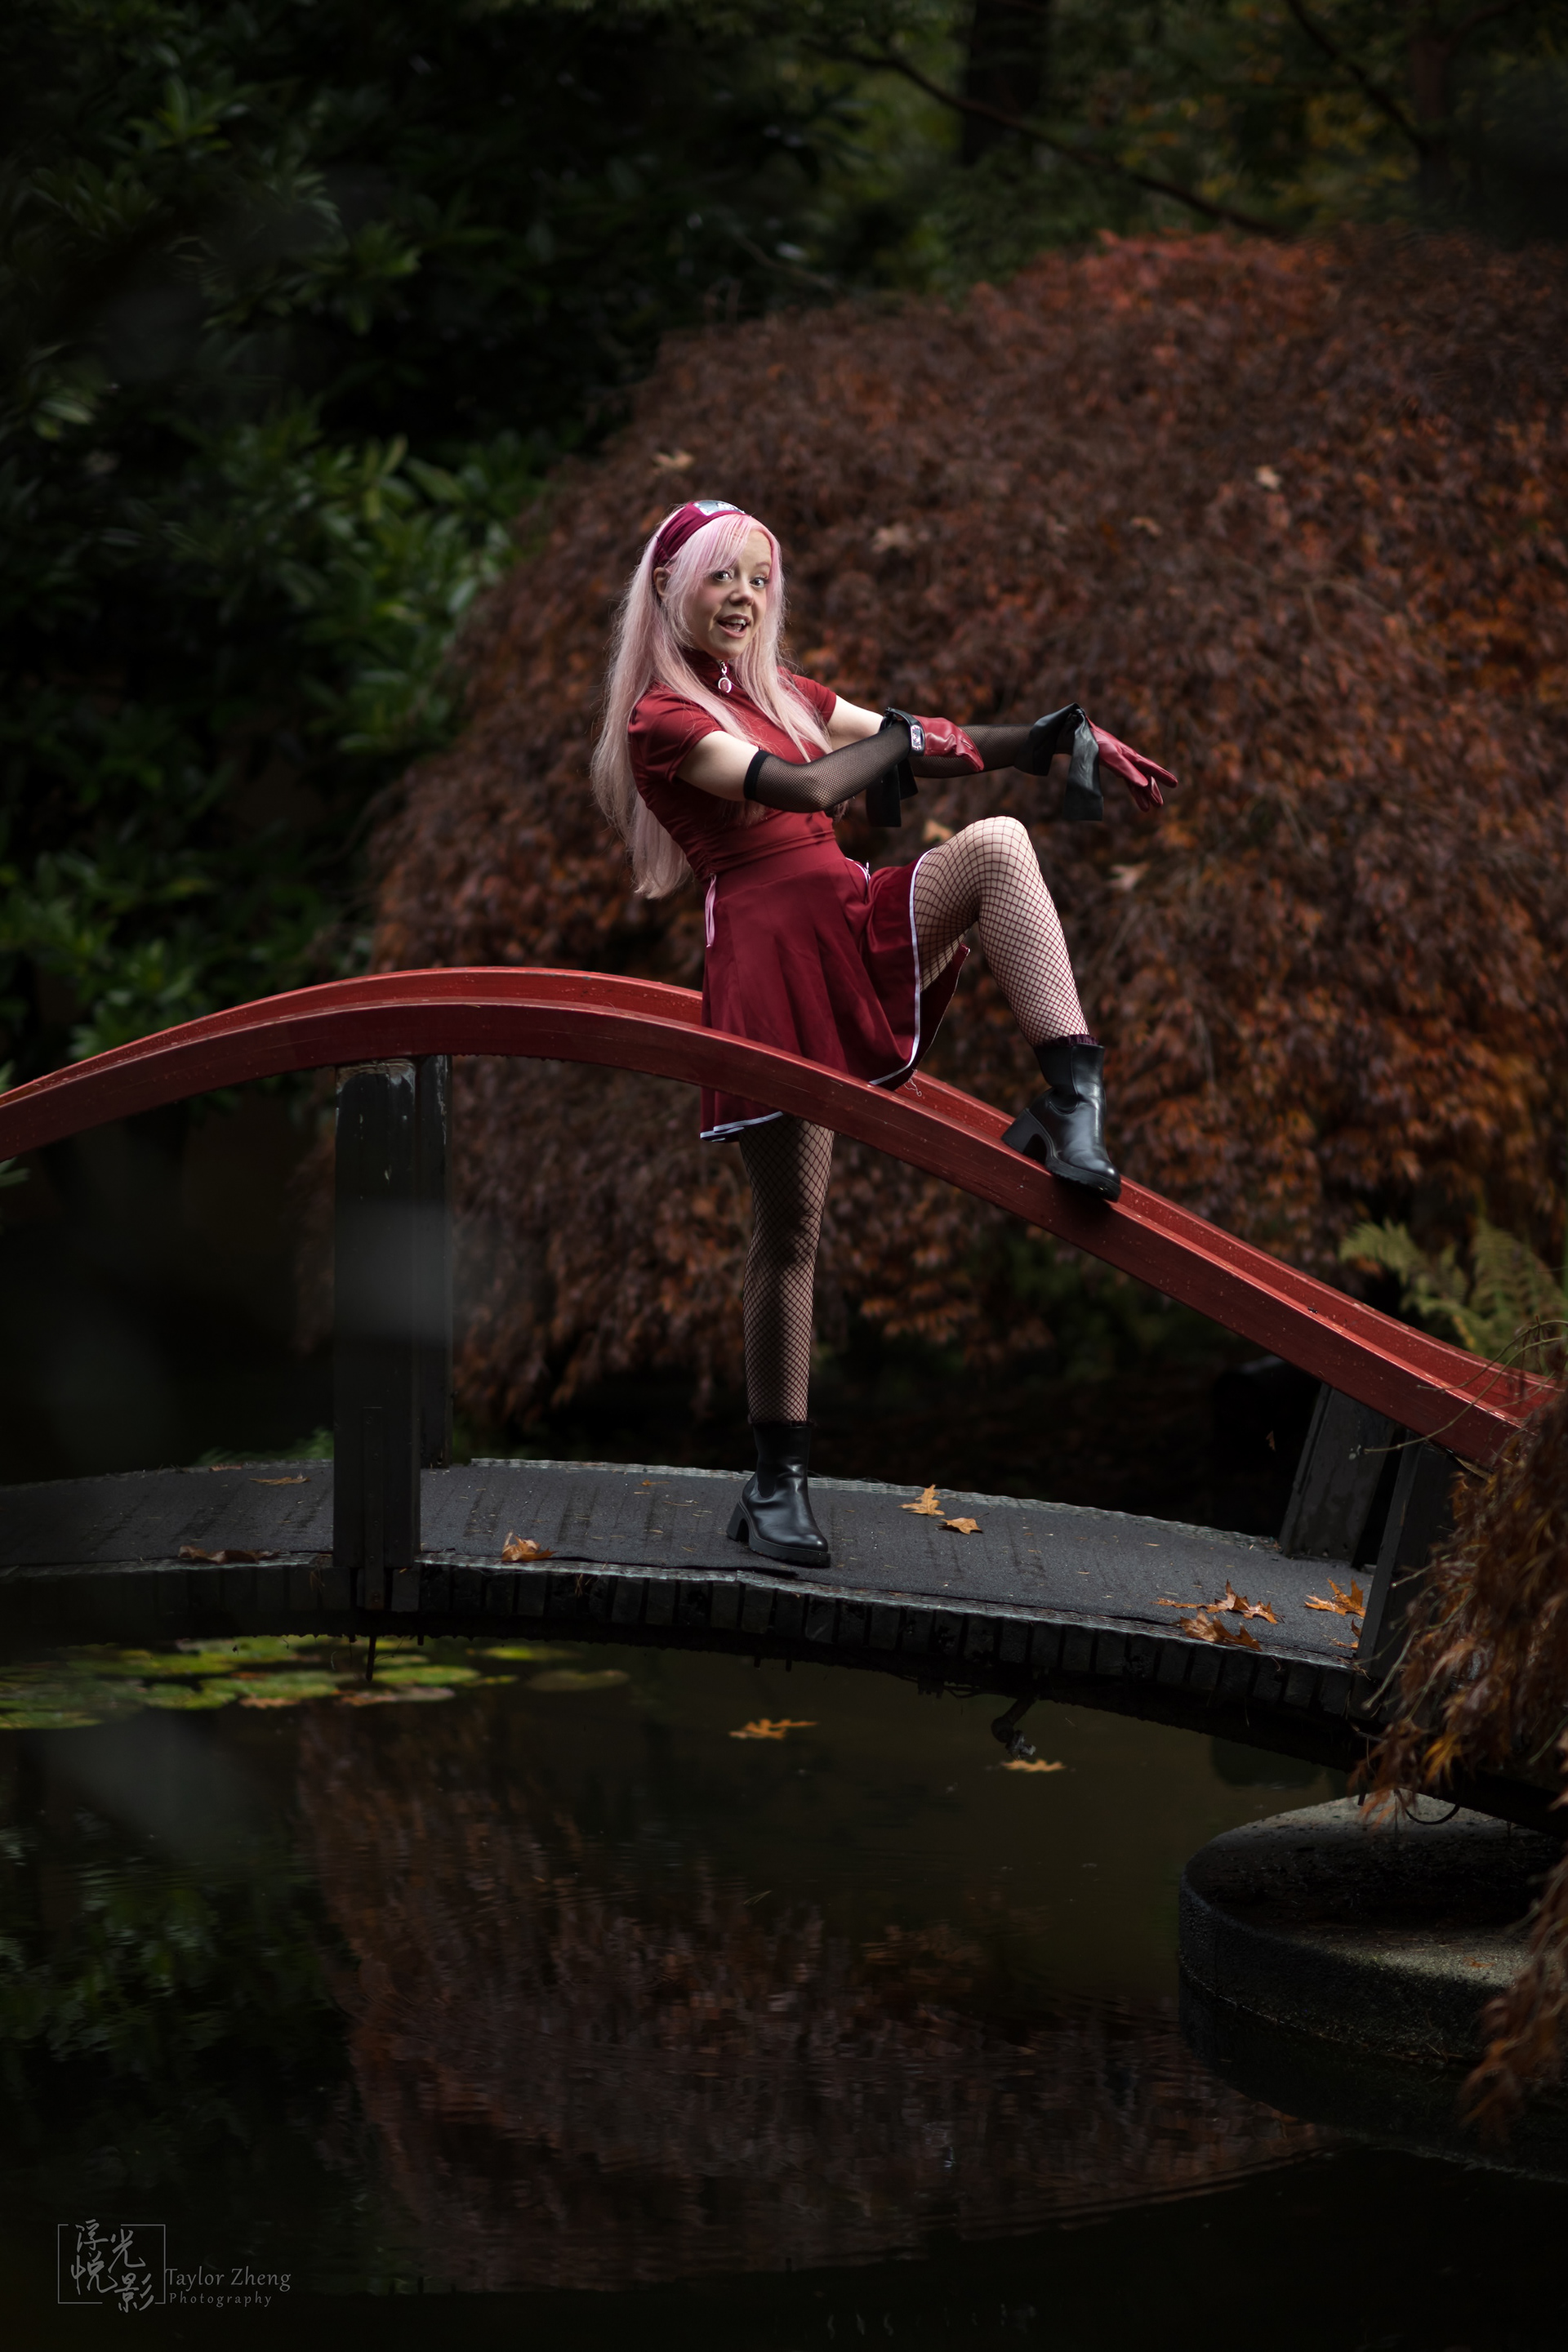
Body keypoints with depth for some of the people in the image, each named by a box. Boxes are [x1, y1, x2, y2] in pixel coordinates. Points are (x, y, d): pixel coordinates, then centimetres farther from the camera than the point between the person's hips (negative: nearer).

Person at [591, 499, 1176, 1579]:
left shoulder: (784, 698, 20)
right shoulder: (662, 720, -4)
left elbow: (932, 745, 17)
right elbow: (805, 788, -18)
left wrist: (1066, 736, 5)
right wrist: (905, 739, -4)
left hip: (859, 924, 6)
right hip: (770, 955, -6)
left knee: (997, 842, -23)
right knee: (790, 1226, -3)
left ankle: (1073, 1097, -29)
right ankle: (779, 1480, 8)